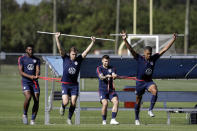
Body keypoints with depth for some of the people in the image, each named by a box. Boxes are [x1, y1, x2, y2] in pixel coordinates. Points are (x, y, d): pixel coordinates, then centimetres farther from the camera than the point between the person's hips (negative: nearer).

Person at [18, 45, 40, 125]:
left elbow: (37, 70, 1)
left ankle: (33, 120, 5)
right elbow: (21, 72, -4)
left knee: (36, 101, -6)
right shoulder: (21, 59, 4)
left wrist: (37, 75, -24)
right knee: (28, 97, -24)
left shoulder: (36, 60, 13)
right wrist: (30, 76, -19)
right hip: (25, 81, -3)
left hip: (34, 82, 3)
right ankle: (25, 115, -1)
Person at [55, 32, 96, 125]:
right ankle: (62, 107, 24)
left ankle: (69, 119, 13)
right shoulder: (65, 58, -1)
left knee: (73, 103, -4)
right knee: (66, 102, -13)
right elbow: (60, 49, -9)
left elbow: (87, 51, 1)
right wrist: (57, 38, -20)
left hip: (74, 85, 2)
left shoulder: (79, 59, 3)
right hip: (65, 84, -2)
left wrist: (92, 42, -7)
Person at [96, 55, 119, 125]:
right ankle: (104, 121, -5)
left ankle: (113, 119, -18)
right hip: (103, 90, -3)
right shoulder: (99, 68, 1)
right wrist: (106, 76, -39)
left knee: (116, 102, -19)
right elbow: (101, 77, -17)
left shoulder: (112, 68, 10)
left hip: (111, 90, 3)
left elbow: (113, 75, -10)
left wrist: (114, 76, -35)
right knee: (105, 103, -22)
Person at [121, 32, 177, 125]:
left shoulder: (153, 58, -4)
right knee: (138, 100, 9)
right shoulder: (139, 59, -12)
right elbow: (131, 49, -23)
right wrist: (125, 40, -37)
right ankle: (137, 119, 26)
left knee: (155, 91, -31)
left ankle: (150, 110, -21)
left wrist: (173, 40, -5)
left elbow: (165, 49, -1)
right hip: (140, 82, -1)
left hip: (149, 81, 2)